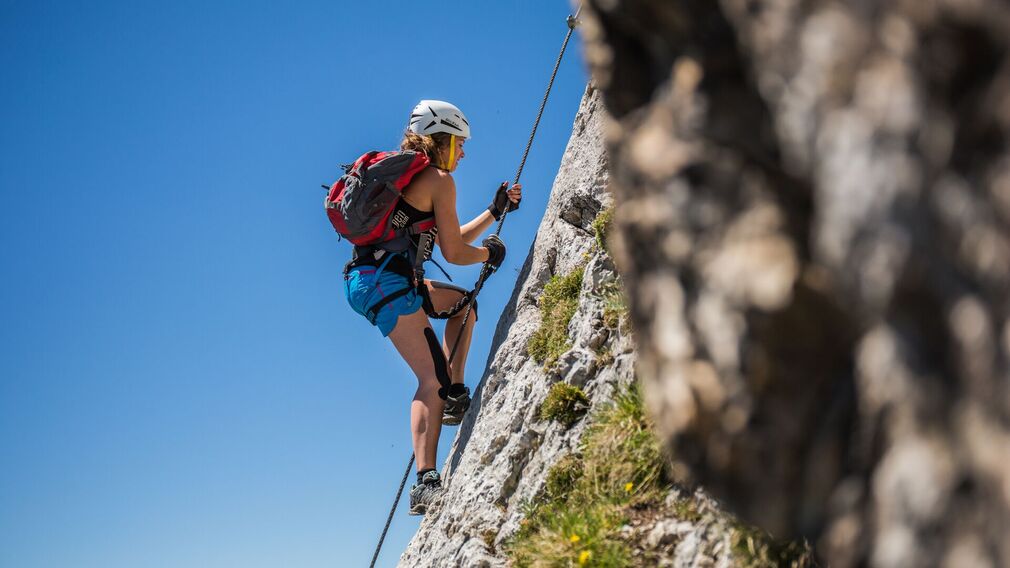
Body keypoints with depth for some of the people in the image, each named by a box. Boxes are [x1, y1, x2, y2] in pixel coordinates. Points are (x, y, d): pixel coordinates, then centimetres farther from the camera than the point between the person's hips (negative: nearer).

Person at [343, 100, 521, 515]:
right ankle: (426, 483, -25)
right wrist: (490, 253, 17)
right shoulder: (439, 180, -2)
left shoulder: (408, 176, 25)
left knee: (461, 302, 29)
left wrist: (496, 211, 31)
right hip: (387, 282, -10)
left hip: (368, 279, 10)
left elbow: (448, 241, 29)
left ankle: (455, 398, 20)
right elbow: (454, 254, -2)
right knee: (433, 377, -14)